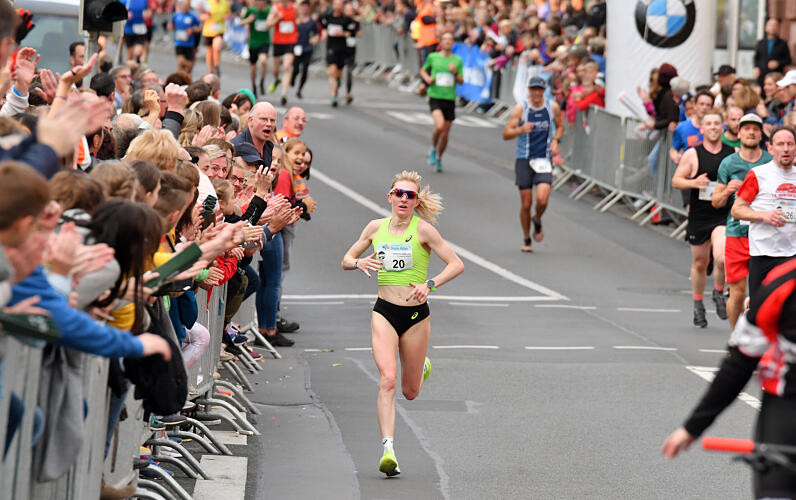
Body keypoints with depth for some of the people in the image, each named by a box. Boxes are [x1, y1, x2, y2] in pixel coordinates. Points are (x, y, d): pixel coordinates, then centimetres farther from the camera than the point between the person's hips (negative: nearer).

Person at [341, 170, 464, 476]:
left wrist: (429, 284, -22)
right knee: (387, 380, -19)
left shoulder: (423, 229, -6)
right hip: (384, 313, 1)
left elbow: (457, 264, -9)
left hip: (416, 315, -1)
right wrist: (359, 262, -9)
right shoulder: (376, 228, 4)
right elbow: (346, 260, 14)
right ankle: (388, 450, -23)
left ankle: (422, 368, 47)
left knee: (410, 392, 10)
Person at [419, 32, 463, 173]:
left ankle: (438, 159, 28)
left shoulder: (457, 60, 5)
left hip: (450, 99, 2)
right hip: (435, 97, -2)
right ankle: (433, 149, 3)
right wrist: (427, 78, -2)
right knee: (439, 126, -25)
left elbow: (461, 82, 5)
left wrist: (455, 73, -14)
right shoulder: (432, 57, 3)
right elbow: (423, 70, 19)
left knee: (445, 133, 5)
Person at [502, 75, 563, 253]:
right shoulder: (520, 108, -6)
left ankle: (537, 221, 17)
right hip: (524, 160, -1)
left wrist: (555, 141, 0)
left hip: (544, 160, 1)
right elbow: (506, 134, -8)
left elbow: (560, 126, 20)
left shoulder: (553, 107, 2)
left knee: (542, 199, -17)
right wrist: (521, 130, -27)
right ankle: (526, 239, 20)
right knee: (526, 203, 0)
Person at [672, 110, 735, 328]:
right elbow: (676, 180, 1)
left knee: (721, 258, -22)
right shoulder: (692, 154, -2)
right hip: (698, 217, 1)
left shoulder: (733, 153, 1)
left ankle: (719, 293, 7)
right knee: (700, 263, 12)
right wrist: (694, 182, -18)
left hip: (724, 215, -1)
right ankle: (698, 305, 32)